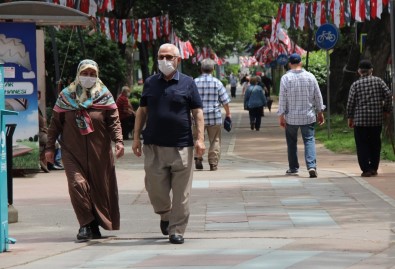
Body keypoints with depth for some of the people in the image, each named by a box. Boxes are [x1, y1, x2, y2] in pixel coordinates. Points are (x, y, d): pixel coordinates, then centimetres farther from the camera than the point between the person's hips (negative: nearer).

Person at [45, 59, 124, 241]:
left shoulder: (104, 96, 4)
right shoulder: (66, 96, 6)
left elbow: (114, 121, 0)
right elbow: (55, 123, 9)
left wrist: (118, 141, -16)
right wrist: (50, 147, 5)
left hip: (99, 151, 1)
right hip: (72, 152, 0)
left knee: (100, 188, 4)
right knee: (77, 184, -16)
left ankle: (95, 225, 19)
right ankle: (87, 224, -6)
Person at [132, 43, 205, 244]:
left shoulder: (187, 83, 4)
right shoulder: (150, 83, 11)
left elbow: (198, 112, 3)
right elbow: (142, 111, 16)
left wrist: (200, 138, -6)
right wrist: (136, 137, 10)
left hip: (181, 146, -2)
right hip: (154, 146, 2)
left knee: (181, 192, -3)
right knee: (155, 187, 2)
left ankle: (177, 230, 4)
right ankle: (165, 215, 30)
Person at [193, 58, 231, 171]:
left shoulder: (195, 82, 0)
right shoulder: (217, 83, -3)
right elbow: (225, 100, 0)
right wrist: (228, 113, 12)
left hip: (199, 116, 1)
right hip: (215, 117, -1)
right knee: (215, 141, 7)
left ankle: (198, 157, -7)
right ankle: (213, 164, 5)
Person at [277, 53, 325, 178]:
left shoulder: (285, 78, -6)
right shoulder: (310, 77, 0)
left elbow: (282, 99, -6)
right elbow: (318, 96, 6)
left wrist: (281, 116, -1)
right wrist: (320, 112, 15)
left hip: (291, 117, -1)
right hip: (308, 116, 1)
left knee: (292, 142, 14)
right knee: (309, 140, -1)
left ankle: (293, 167, 20)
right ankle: (311, 166, -19)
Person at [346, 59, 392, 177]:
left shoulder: (355, 85, -1)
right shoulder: (378, 81, 2)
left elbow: (350, 102, -3)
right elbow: (388, 94, -5)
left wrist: (350, 118, 9)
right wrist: (387, 110, 7)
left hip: (360, 120, -2)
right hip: (377, 119, 2)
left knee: (362, 145, 2)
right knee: (375, 144, 13)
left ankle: (366, 169, -6)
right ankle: (374, 168, 14)